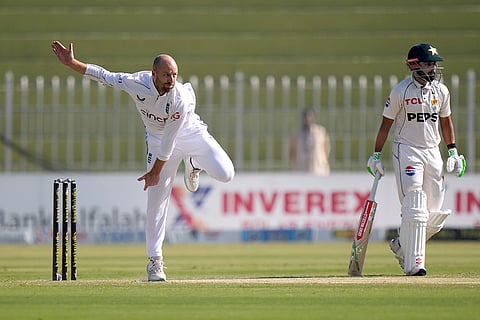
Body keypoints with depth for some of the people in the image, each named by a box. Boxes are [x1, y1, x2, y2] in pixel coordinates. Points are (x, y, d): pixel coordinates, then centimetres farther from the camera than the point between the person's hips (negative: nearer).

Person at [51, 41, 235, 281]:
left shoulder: (180, 99, -35)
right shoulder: (136, 83, -28)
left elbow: (169, 141, -27)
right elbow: (104, 76, -13)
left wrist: (155, 171, -20)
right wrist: (71, 63, -19)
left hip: (190, 133, -2)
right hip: (157, 139, 2)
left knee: (225, 174, -19)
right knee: (156, 200, -6)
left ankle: (194, 163, 16)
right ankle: (155, 261, 3)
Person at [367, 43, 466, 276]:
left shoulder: (441, 91, 7)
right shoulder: (400, 91, -7)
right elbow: (386, 124, -2)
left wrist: (453, 151, 12)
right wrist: (376, 155, -2)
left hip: (433, 151, 5)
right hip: (406, 150, -5)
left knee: (435, 214, 3)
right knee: (414, 209, -14)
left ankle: (402, 245, 26)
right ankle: (413, 263, -12)